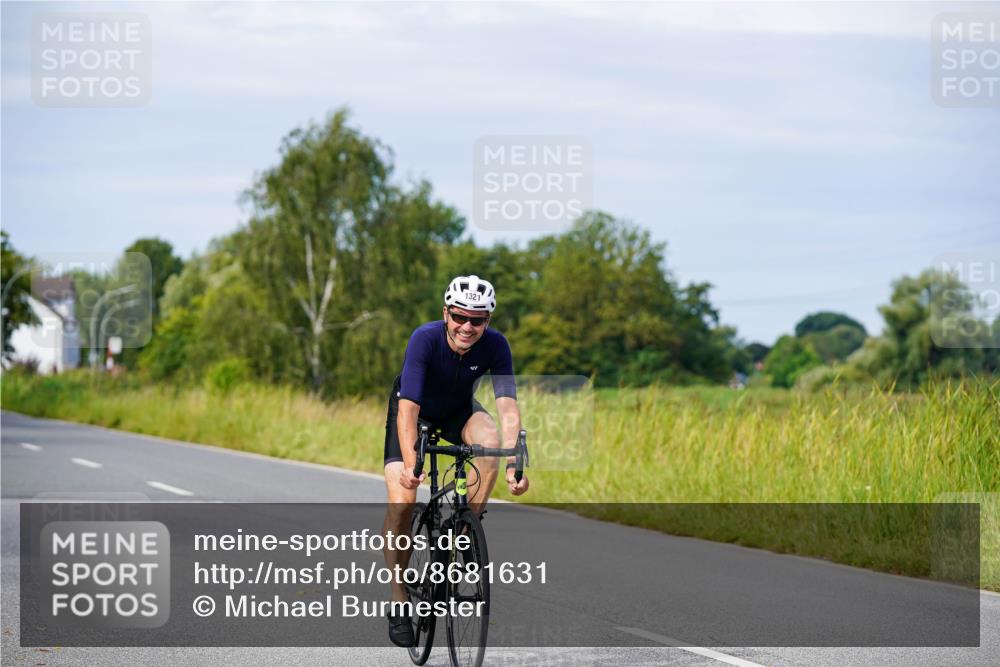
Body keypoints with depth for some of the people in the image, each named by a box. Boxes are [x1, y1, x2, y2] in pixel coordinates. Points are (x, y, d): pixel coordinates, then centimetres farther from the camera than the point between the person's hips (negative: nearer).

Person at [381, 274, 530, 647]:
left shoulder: (495, 345, -27)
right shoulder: (425, 338, -35)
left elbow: (508, 407, -33)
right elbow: (409, 408, -42)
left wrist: (514, 465, -47)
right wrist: (410, 464, -55)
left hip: (458, 410, 2)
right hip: (415, 410, -2)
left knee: (491, 441, -31)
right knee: (401, 501, -19)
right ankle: (399, 601, -4)